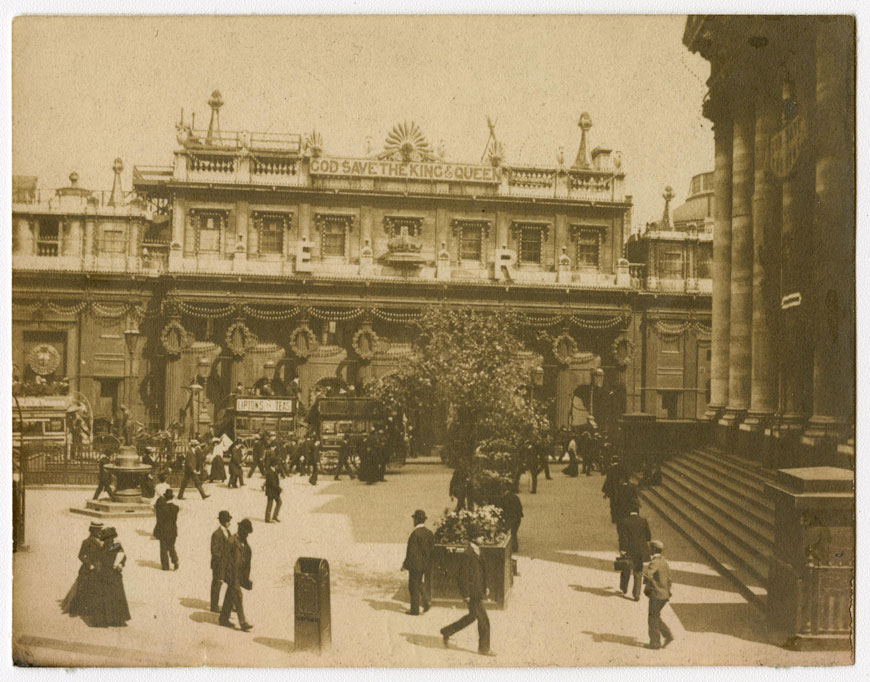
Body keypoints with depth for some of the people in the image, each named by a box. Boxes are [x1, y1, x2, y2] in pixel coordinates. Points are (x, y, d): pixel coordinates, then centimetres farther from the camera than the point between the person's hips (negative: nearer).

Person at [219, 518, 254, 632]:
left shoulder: (244, 541, 8)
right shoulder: (232, 542, -18)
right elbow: (225, 559, -16)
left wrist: (246, 576, 18)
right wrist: (224, 576, -15)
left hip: (240, 574, 8)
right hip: (232, 575, -8)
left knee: (230, 597, 15)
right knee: (238, 598, -9)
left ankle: (223, 619, 26)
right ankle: (243, 623, -9)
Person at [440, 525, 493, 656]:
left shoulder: (476, 551, 9)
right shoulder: (468, 554, -20)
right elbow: (463, 574, -20)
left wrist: (485, 586, 18)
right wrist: (466, 595, -18)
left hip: (478, 591, 10)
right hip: (472, 592, -10)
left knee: (472, 616, 18)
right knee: (483, 619, 0)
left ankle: (446, 632, 28)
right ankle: (483, 648, 15)